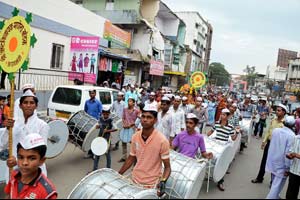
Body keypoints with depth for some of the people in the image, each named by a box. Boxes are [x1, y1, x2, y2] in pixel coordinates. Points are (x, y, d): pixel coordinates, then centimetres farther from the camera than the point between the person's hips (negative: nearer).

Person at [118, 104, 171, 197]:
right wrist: (118, 174, 5)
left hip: (152, 185, -4)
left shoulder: (162, 140, -20)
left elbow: (167, 167, -12)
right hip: (135, 181, 4)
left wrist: (163, 181, -28)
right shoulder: (135, 137, -5)